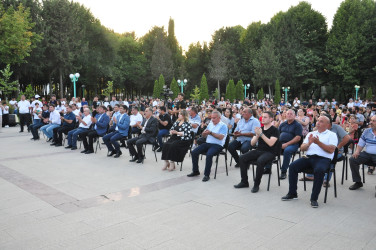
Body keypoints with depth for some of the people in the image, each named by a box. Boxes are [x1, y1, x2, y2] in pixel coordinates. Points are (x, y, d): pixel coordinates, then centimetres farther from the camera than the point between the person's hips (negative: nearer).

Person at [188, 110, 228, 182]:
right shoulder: (210, 124, 18)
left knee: (209, 154, -35)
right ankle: (195, 171, 4)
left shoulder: (223, 126, -3)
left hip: (217, 145, -7)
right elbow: (203, 135, 18)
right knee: (194, 152, -9)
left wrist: (211, 133, -18)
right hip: (207, 143, 7)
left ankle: (207, 175, -23)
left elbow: (221, 137, -17)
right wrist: (205, 132, -6)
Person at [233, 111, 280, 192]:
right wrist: (257, 135, -10)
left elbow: (271, 143, -21)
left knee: (260, 161, -37)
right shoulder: (260, 128, 12)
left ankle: (256, 184, -20)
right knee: (242, 158, -12)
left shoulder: (274, 130, -6)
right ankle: (244, 182, -2)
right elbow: (252, 143, 9)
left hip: (269, 152, -6)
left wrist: (261, 134, -21)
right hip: (258, 150, 6)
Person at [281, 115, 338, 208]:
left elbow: (331, 150, -5)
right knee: (292, 166, -18)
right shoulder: (311, 134, 25)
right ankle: (292, 193, -6)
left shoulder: (332, 135, 12)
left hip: (323, 158, -4)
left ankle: (314, 198, -24)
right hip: (308, 157, 5)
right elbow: (302, 148, 15)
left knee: (319, 170, -37)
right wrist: (309, 143, -5)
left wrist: (318, 143, -13)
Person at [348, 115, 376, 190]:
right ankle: (358, 182, 0)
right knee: (353, 159, -13)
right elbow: (361, 144, 15)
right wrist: (357, 151, -5)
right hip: (367, 154, 5)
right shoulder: (366, 131, 10)